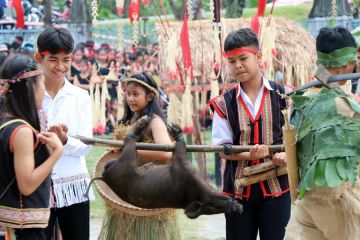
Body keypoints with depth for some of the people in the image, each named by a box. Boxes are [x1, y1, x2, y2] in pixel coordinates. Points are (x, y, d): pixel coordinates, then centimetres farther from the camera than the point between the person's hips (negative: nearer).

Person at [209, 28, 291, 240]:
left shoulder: (282, 96, 2)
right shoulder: (224, 104, 3)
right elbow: (223, 148, 0)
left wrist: (286, 154, -17)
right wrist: (249, 155, -19)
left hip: (276, 185, -1)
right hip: (238, 188, 1)